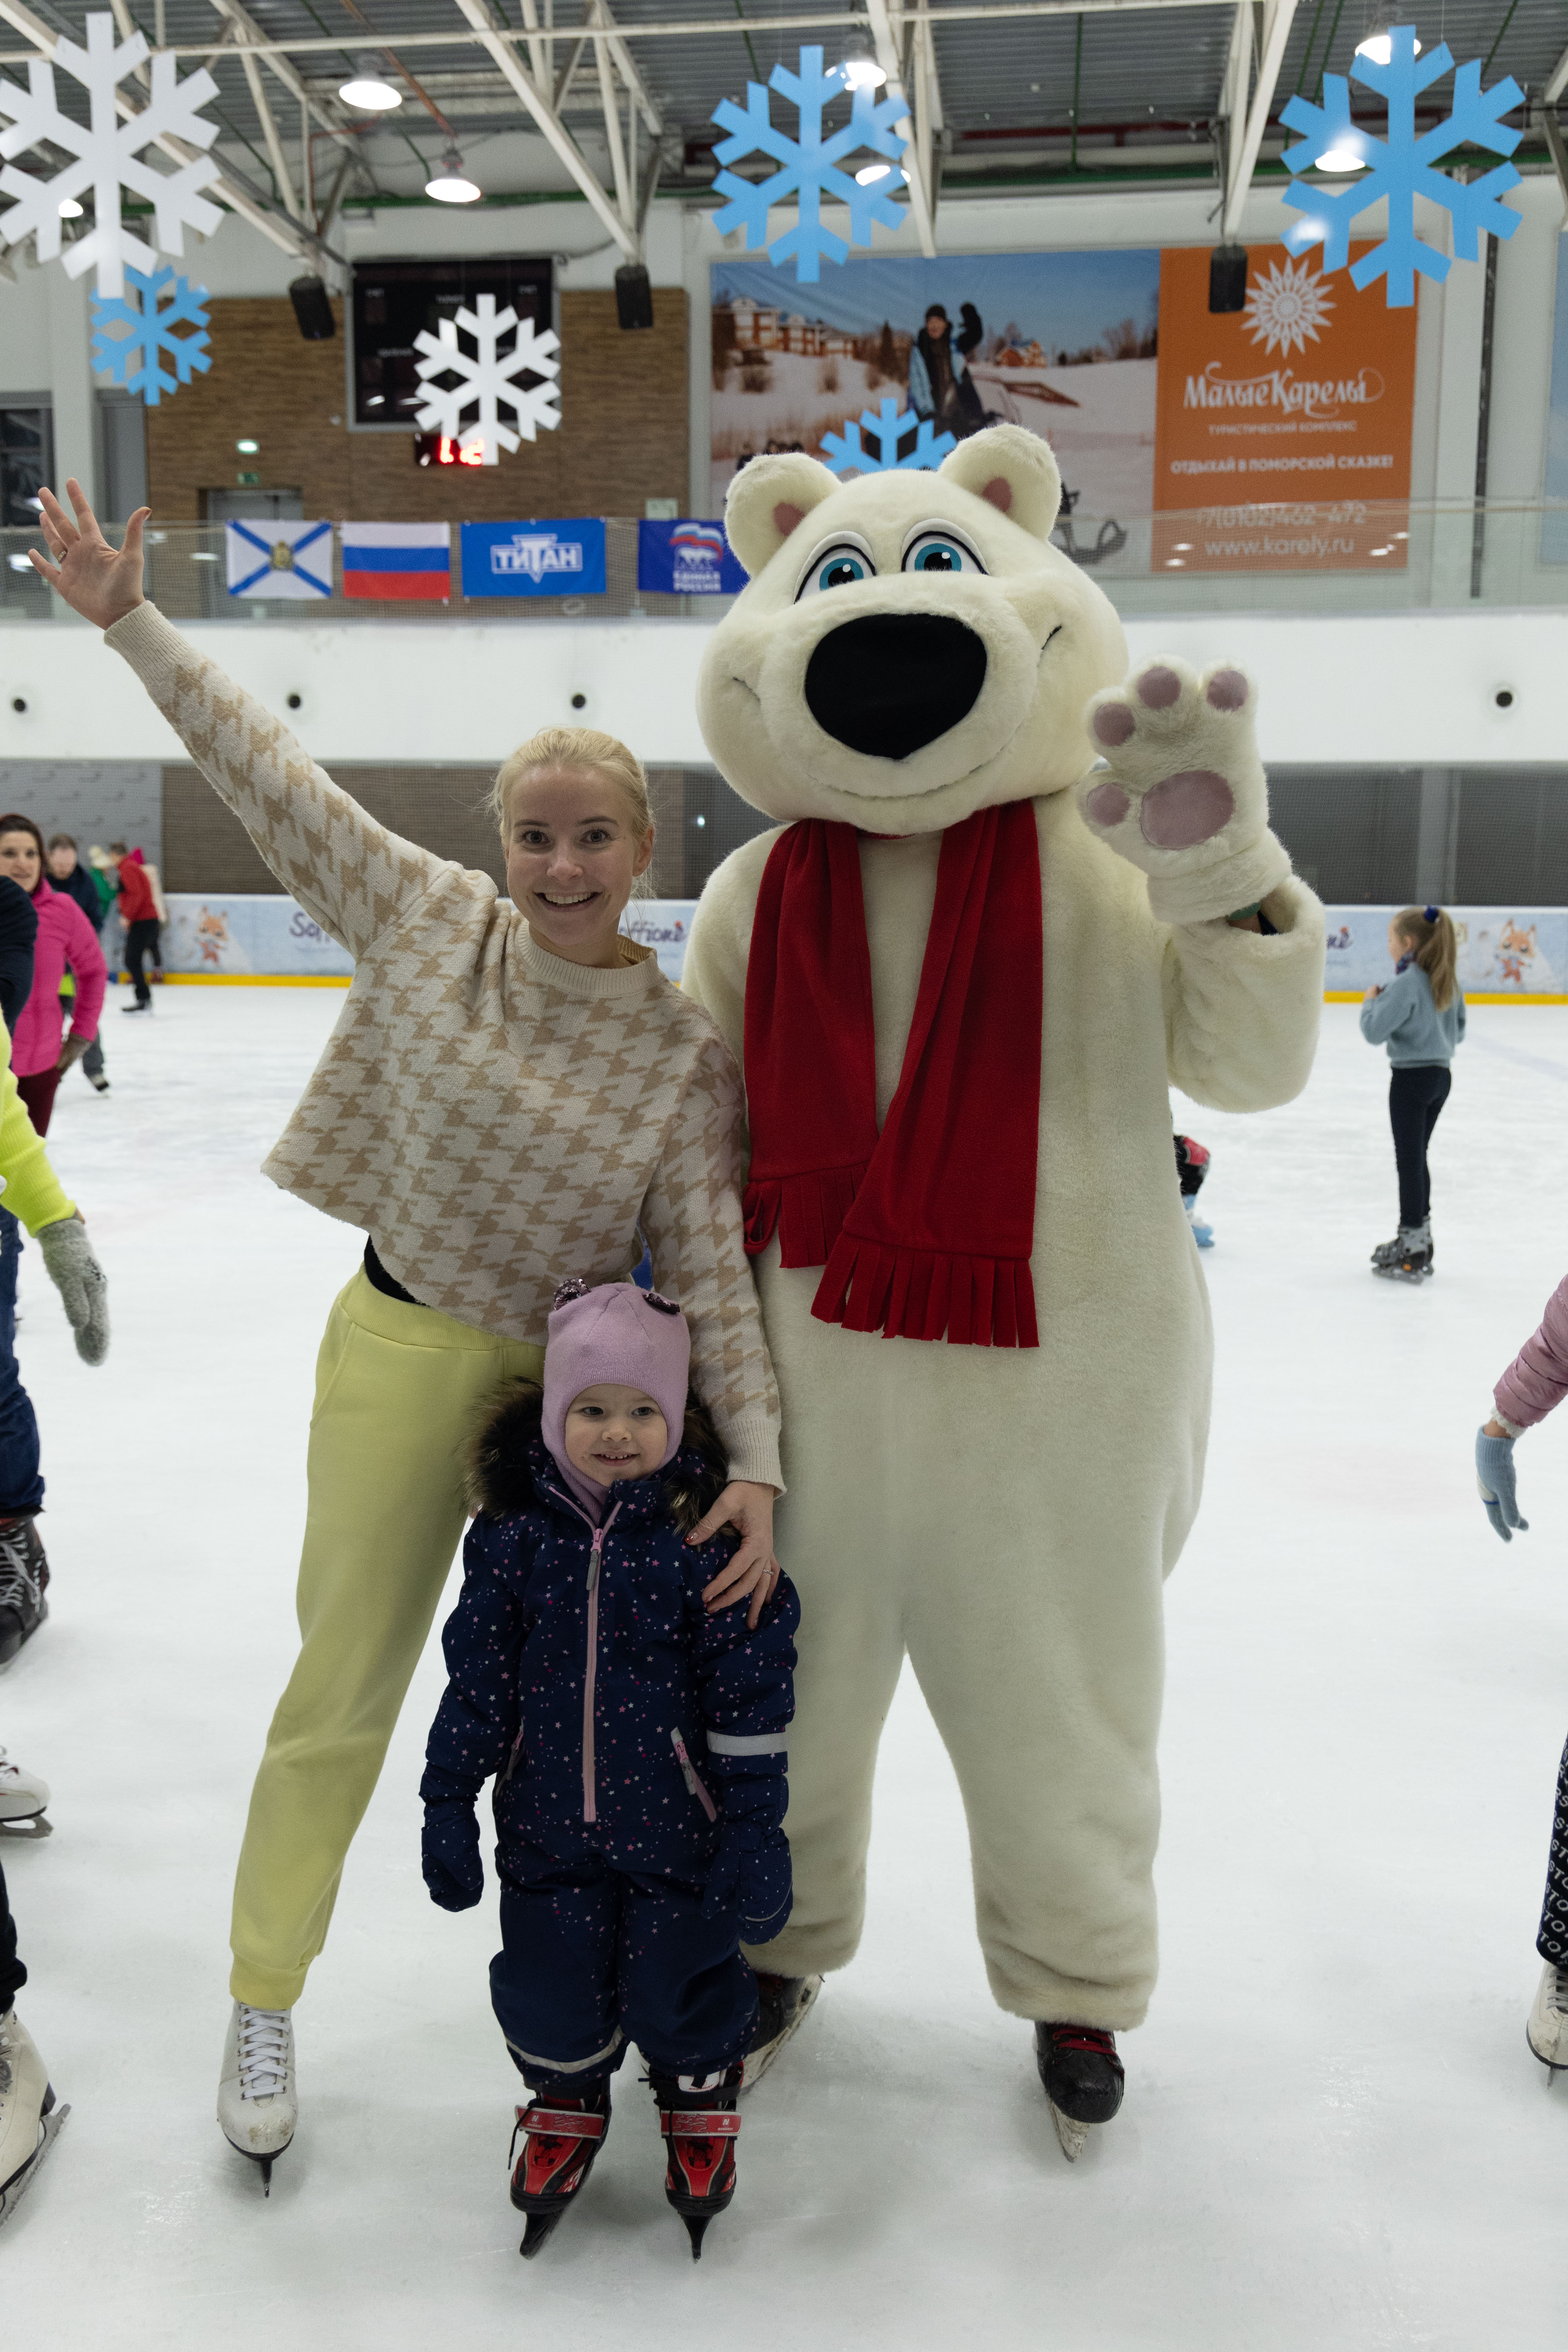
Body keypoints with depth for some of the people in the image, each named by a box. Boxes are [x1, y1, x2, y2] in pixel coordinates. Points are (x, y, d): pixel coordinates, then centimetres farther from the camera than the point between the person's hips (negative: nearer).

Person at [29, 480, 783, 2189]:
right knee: (340, 1692, 8)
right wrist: (129, 622, -5)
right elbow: (275, 779, -5)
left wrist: (753, 1459, -19)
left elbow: (713, 1269, -11)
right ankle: (263, 2006, 30)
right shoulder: (431, 922, -9)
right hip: (402, 1351, -1)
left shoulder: (686, 1056, -10)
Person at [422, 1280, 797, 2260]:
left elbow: (753, 1696, -10)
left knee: (681, 1986, 8)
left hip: (677, 1829, -2)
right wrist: (450, 1804, 4)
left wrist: (756, 1828, -9)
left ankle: (700, 2102, 41)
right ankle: (567, 2103, 43)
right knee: (550, 1988, 10)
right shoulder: (515, 1539, -6)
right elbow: (477, 1683, 3)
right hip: (548, 1829, 2)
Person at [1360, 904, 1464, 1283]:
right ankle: (1418, 1239, 28)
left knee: (1409, 1161, -2)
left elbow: (1374, 1031, -20)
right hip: (1441, 1075, 8)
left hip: (1411, 1078, -8)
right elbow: (1458, 1032, 15)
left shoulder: (1406, 984, -19)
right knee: (1417, 1158, 19)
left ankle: (1413, 1254, 1)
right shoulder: (1449, 981, 6)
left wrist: (1371, 1002, -3)